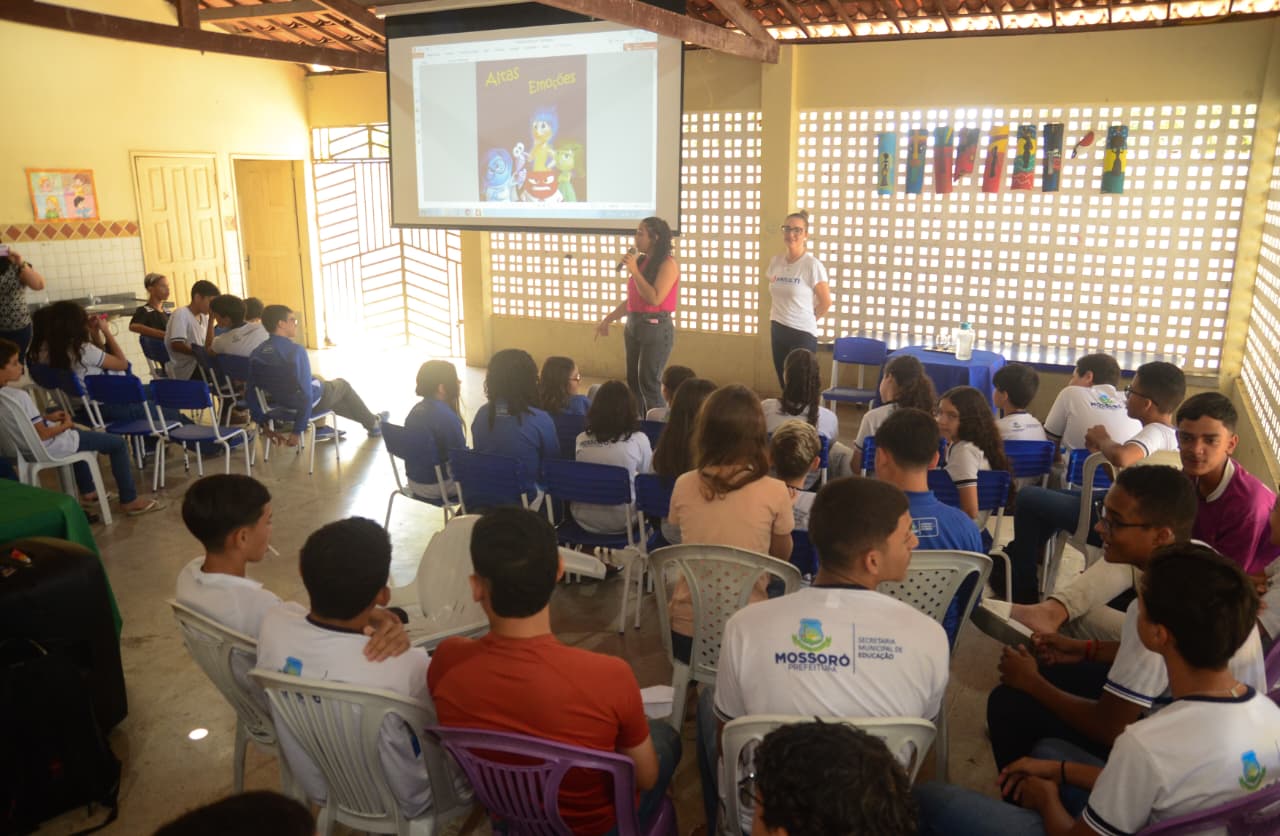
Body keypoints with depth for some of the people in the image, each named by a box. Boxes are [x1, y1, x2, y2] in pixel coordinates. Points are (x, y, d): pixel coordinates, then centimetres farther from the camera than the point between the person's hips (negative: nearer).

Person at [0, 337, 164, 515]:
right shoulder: (18, 396, -31)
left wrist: (47, 417, 7)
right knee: (118, 444, 0)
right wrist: (65, 425, -8)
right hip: (49, 448, -10)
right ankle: (129, 500, 6)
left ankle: (87, 491, 40)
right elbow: (43, 434, -25)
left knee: (78, 434, 39)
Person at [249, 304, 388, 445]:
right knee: (342, 385, 23)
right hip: (311, 401, -7)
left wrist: (263, 424, 6)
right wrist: (298, 431, -25)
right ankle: (373, 423, 42)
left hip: (283, 403, 7)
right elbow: (306, 393, -32)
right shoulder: (295, 350, -29)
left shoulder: (256, 354, -9)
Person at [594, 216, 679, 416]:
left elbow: (654, 298, -21)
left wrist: (634, 271, -17)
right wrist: (608, 319, 17)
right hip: (634, 325, 8)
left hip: (656, 327, -8)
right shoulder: (641, 261, 11)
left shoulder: (668, 264, -10)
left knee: (648, 383, -9)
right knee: (633, 382, 9)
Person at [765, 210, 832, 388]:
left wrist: (808, 319, 6)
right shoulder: (776, 262, 6)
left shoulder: (812, 265, -11)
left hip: (802, 334, -6)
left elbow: (826, 302, -5)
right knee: (784, 384, 11)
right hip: (777, 332, 6)